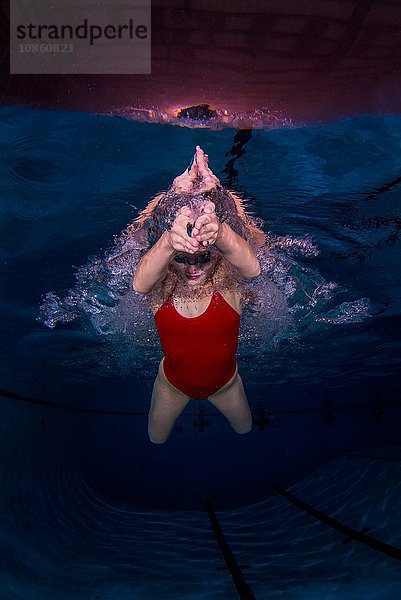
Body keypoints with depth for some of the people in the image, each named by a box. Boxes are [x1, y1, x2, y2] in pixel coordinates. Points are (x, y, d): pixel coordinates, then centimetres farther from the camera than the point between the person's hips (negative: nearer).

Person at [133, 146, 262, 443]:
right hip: (173, 382, 0)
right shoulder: (162, 285, -28)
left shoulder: (228, 281, -29)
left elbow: (253, 268, -52)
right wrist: (169, 242, -73)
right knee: (156, 440, 27)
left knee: (245, 429, 29)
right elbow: (139, 283, -52)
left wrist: (221, 233, -73)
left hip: (224, 381, 0)